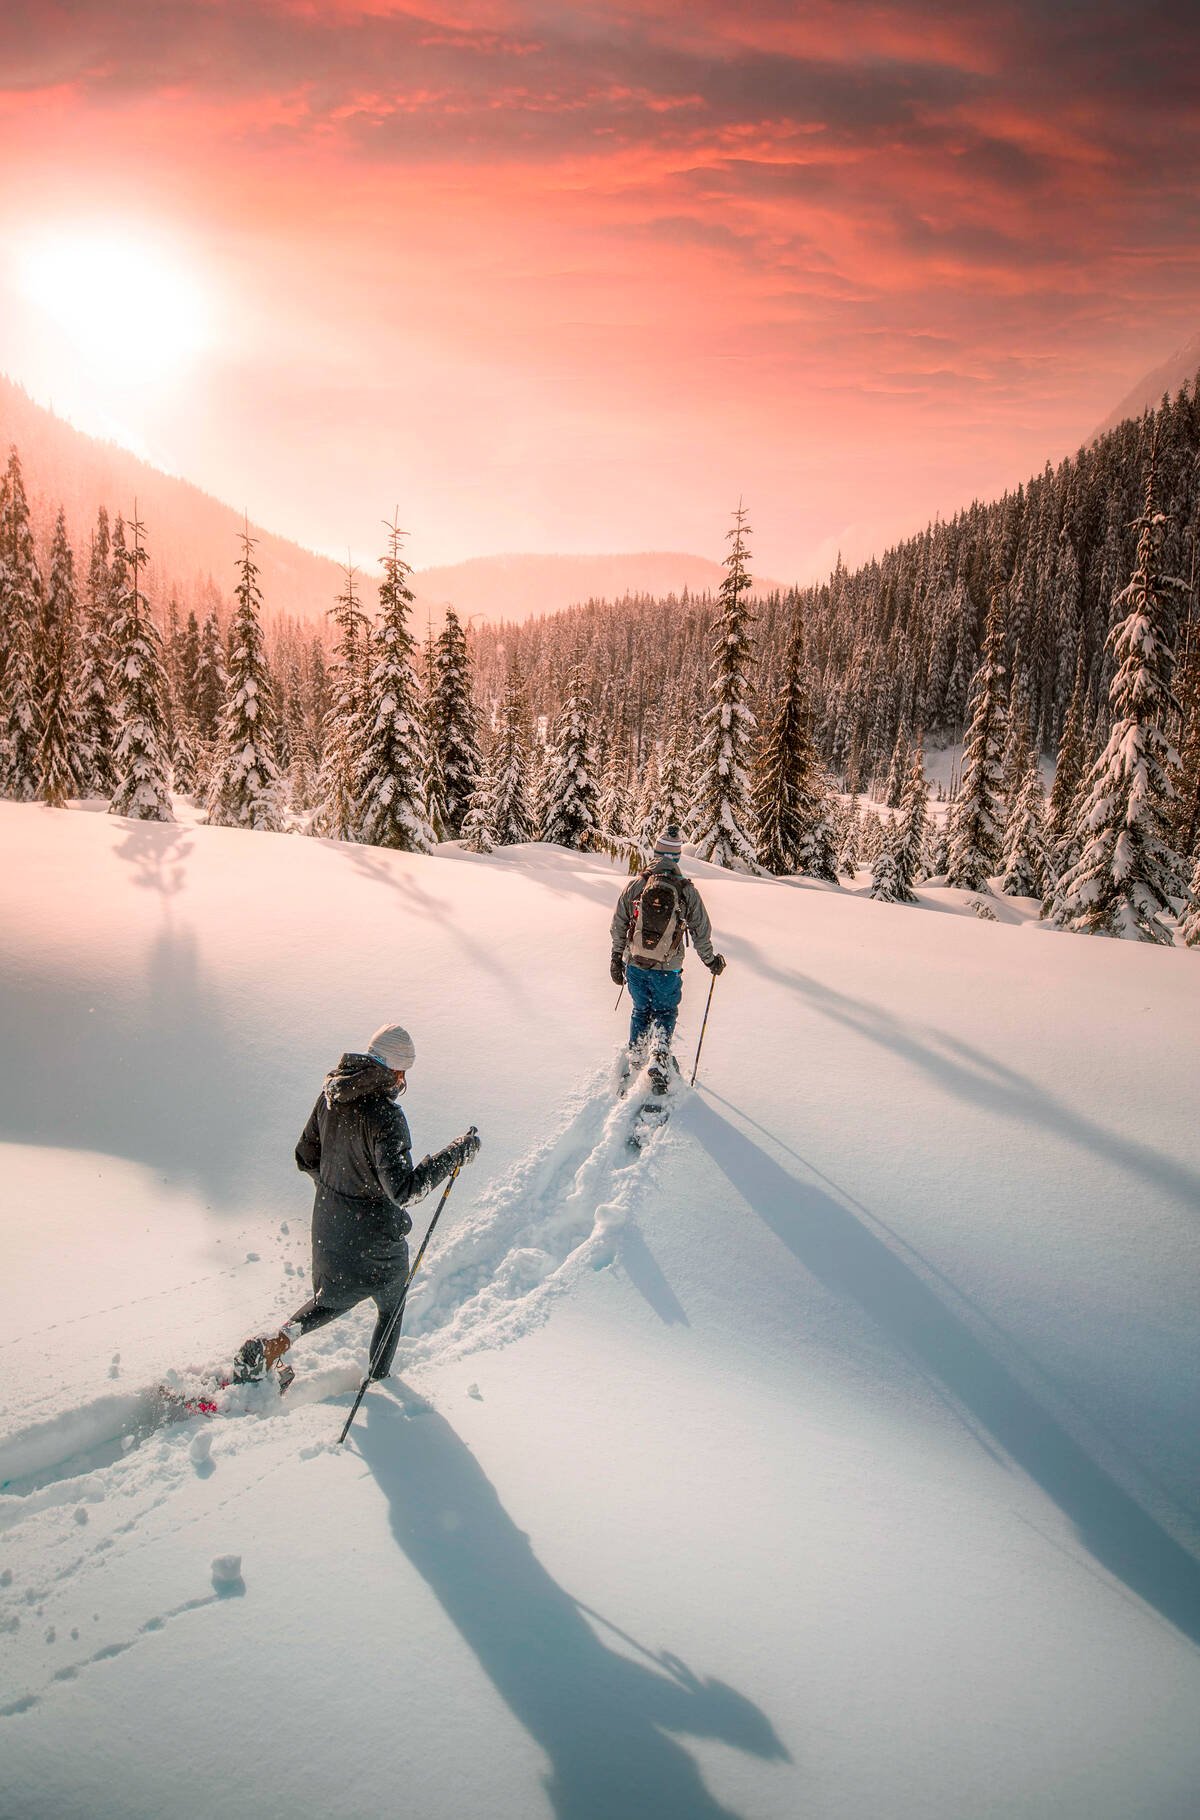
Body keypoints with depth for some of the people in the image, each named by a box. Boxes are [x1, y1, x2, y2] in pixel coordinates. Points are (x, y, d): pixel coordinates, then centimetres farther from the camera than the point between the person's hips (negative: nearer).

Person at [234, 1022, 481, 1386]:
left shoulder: (331, 1093, -6)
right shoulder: (384, 1116, -29)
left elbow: (305, 1158, 5)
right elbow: (403, 1189, -33)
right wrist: (455, 1153, -30)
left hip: (328, 1223, 6)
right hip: (375, 1235, -6)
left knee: (333, 1298, 31)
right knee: (391, 1307, 22)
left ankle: (278, 1341, 12)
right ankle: (378, 1382, 37)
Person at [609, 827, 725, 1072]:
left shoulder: (636, 884, -6)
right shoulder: (687, 891, -10)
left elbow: (618, 925, 1)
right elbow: (701, 932, -2)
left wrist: (617, 958, 13)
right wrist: (711, 962, 14)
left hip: (634, 963, 2)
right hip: (668, 969, -1)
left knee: (641, 1011, 24)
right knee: (665, 1013, 18)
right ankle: (659, 1059, 0)